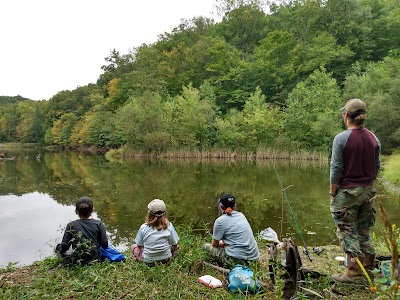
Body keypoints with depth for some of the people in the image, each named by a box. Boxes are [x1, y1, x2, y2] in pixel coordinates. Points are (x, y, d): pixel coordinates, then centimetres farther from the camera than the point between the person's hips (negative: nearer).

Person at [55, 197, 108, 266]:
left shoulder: (71, 226, -14)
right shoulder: (98, 224, -12)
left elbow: (64, 248, -10)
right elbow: (105, 245, -7)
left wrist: (57, 247, 13)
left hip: (77, 261, -1)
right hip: (95, 258, 2)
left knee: (59, 248, 22)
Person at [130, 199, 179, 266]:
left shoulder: (143, 227, -17)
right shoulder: (169, 226, -17)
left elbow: (139, 245, -4)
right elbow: (174, 245, -8)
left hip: (148, 262, -2)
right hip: (166, 260, 2)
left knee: (133, 246, 24)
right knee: (177, 247, 30)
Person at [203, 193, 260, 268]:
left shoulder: (220, 221, -7)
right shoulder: (241, 215, 12)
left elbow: (214, 245, 5)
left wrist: (220, 243, 25)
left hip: (238, 260, -7)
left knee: (206, 246, 7)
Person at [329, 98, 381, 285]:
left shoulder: (341, 138, -14)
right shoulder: (373, 138, 4)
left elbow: (336, 168, -14)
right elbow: (376, 167, 10)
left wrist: (333, 192, -5)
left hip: (347, 192, -6)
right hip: (367, 191, 6)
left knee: (348, 232, 4)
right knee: (364, 232, 17)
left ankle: (355, 275, 10)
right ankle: (368, 271, 27)